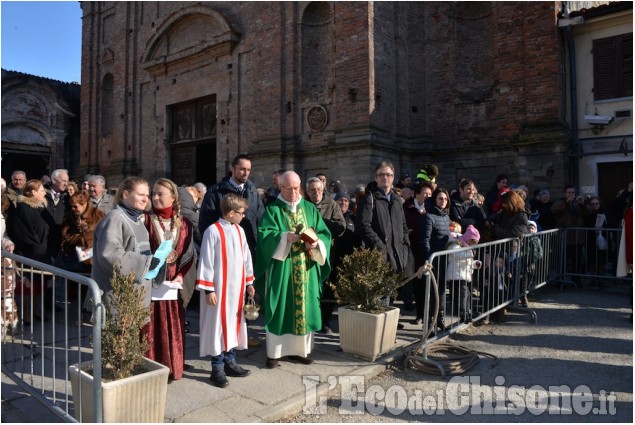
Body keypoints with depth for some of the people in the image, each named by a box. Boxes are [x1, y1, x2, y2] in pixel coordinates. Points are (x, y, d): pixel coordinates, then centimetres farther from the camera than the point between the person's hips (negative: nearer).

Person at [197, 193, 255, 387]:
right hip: (219, 288, -6)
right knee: (219, 326, 2)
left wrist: (249, 282, 15)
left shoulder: (239, 231, 7)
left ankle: (230, 362, 27)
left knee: (233, 324, 14)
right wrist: (208, 289, -13)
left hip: (237, 287, 7)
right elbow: (206, 262, -13)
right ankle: (217, 369, 14)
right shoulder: (213, 231, -13)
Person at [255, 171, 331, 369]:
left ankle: (301, 348, 22)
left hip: (307, 268, 4)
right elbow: (265, 235, -11)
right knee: (279, 308, 1)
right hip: (281, 267, -3)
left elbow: (324, 233, 5)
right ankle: (274, 351, 12)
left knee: (305, 305, 8)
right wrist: (286, 237, -26)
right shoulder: (272, 210, 0)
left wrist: (316, 242, -15)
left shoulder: (310, 208, 10)